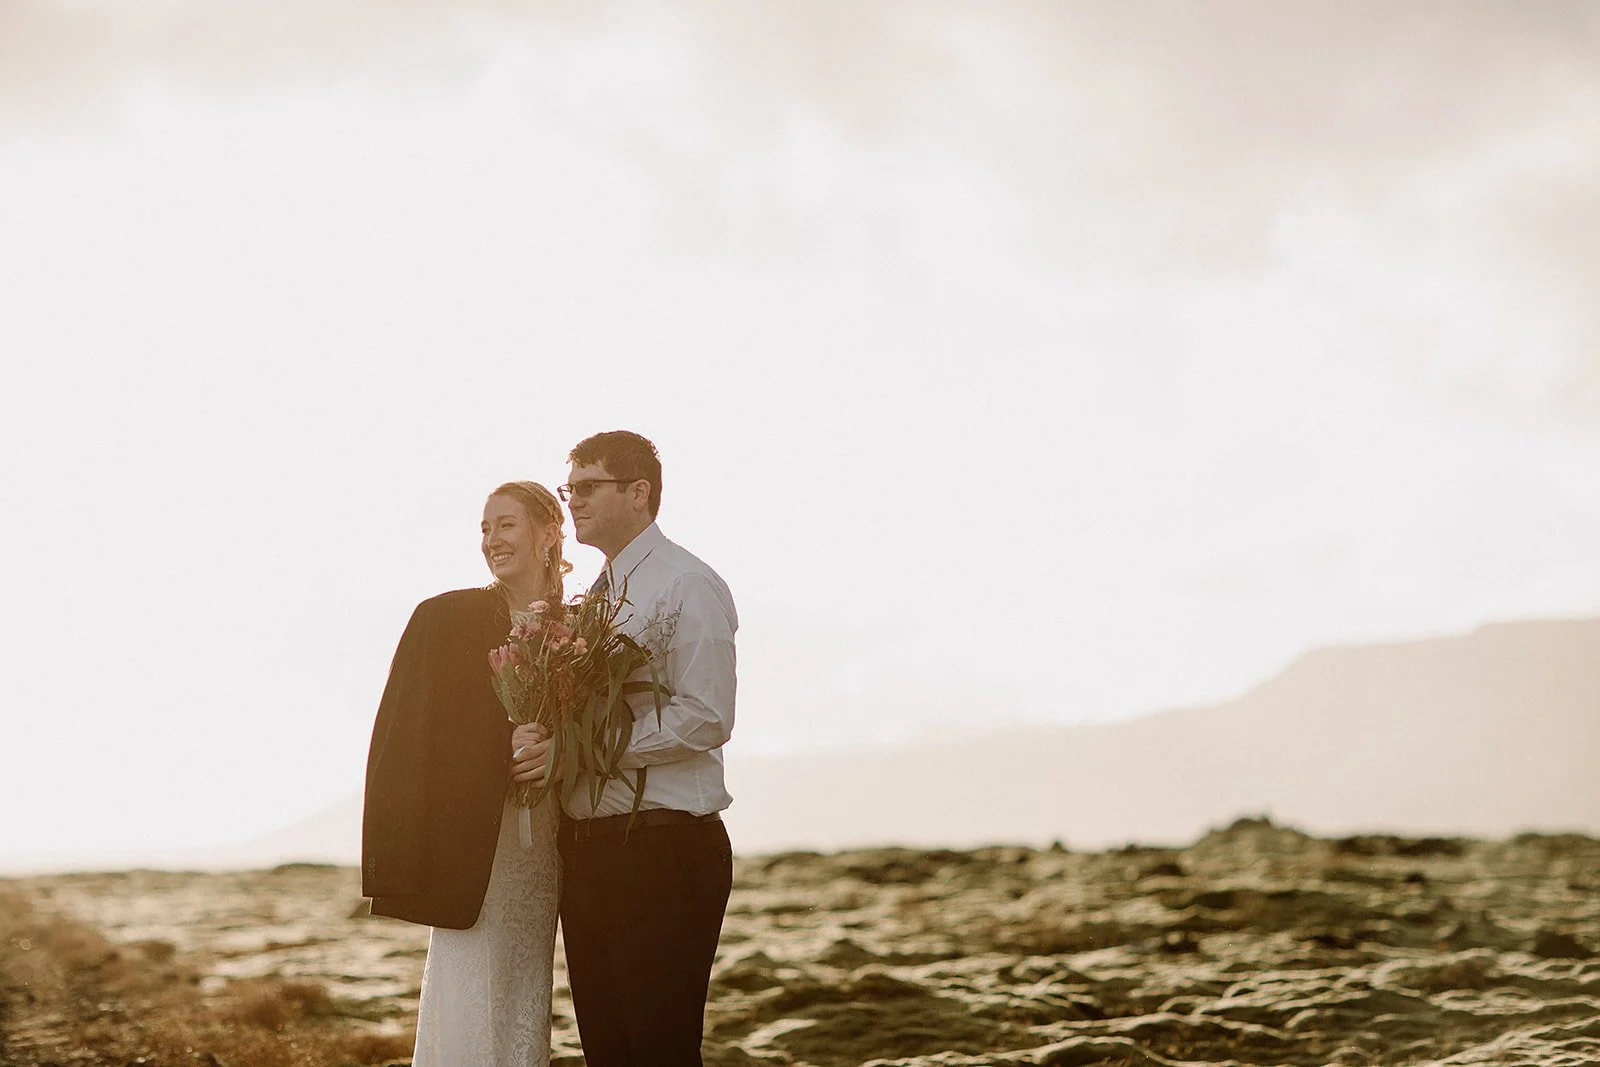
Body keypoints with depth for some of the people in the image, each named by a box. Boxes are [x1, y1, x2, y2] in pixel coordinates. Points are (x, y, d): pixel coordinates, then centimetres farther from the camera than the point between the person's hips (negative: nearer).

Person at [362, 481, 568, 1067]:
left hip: (545, 842, 4)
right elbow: (403, 738, -5)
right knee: (469, 1006, -5)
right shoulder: (446, 619, -2)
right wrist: (412, 859, -12)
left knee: (524, 1003, 8)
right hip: (470, 838, -4)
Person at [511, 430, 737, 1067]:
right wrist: (540, 742, -2)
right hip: (586, 846, 8)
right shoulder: (589, 599, 17)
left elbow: (705, 719, -18)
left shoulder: (688, 587, -9)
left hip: (664, 852, -8)